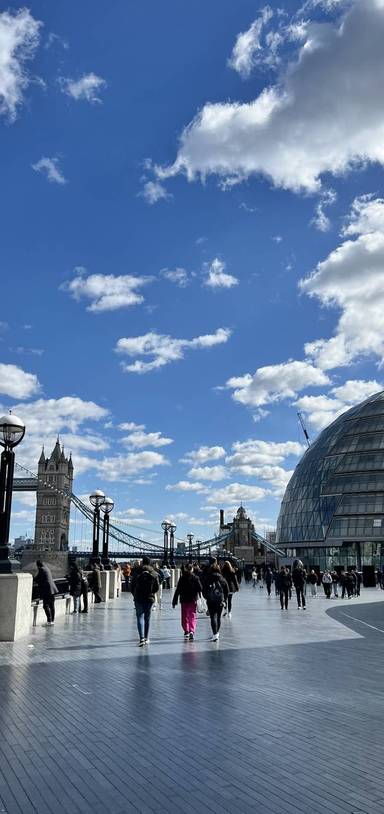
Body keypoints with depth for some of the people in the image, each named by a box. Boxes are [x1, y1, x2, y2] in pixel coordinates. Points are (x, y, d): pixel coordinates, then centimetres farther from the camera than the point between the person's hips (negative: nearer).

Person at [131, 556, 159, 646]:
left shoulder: (137, 572, -4)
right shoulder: (154, 573, 1)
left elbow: (132, 585, 0)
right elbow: (157, 587, 3)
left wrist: (134, 595, 14)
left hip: (138, 598, -2)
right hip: (150, 598, 2)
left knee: (140, 617, -4)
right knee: (147, 618, 13)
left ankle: (142, 638, -19)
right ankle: (146, 638, 19)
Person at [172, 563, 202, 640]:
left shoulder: (182, 578, -4)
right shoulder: (195, 578, -3)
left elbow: (177, 590, -3)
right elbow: (200, 589, -7)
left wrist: (174, 601, 1)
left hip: (184, 600, 0)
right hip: (193, 600, 0)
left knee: (185, 616, 16)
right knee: (192, 616, 3)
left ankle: (186, 631, 22)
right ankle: (191, 631, -16)